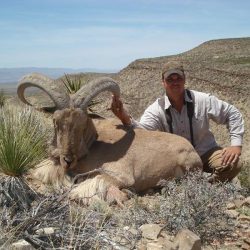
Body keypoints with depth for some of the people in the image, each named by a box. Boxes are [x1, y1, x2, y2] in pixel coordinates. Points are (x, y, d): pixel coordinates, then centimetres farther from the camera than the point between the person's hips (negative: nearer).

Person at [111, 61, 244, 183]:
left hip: (206, 152, 0)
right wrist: (126, 118, -53)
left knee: (232, 165, -25)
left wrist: (236, 144, -13)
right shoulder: (156, 109, -14)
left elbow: (233, 114, -3)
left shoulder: (203, 100, -13)